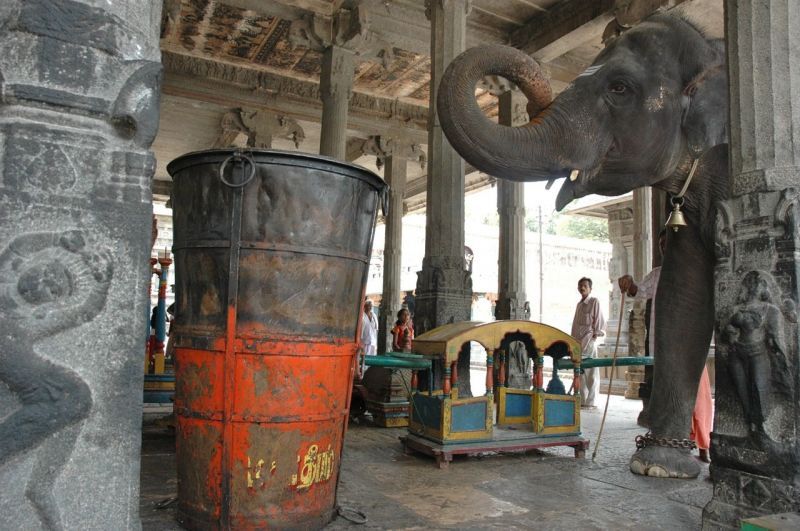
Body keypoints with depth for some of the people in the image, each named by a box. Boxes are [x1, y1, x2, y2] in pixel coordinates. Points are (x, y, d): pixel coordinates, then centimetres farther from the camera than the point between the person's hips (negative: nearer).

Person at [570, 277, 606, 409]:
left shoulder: (594, 302, 0)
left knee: (591, 372, -6)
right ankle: (581, 400, 13)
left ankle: (590, 401, -3)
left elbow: (600, 320, -5)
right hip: (577, 341, 7)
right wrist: (573, 339, 15)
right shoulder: (579, 304, 19)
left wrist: (595, 335, -12)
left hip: (589, 340, -7)